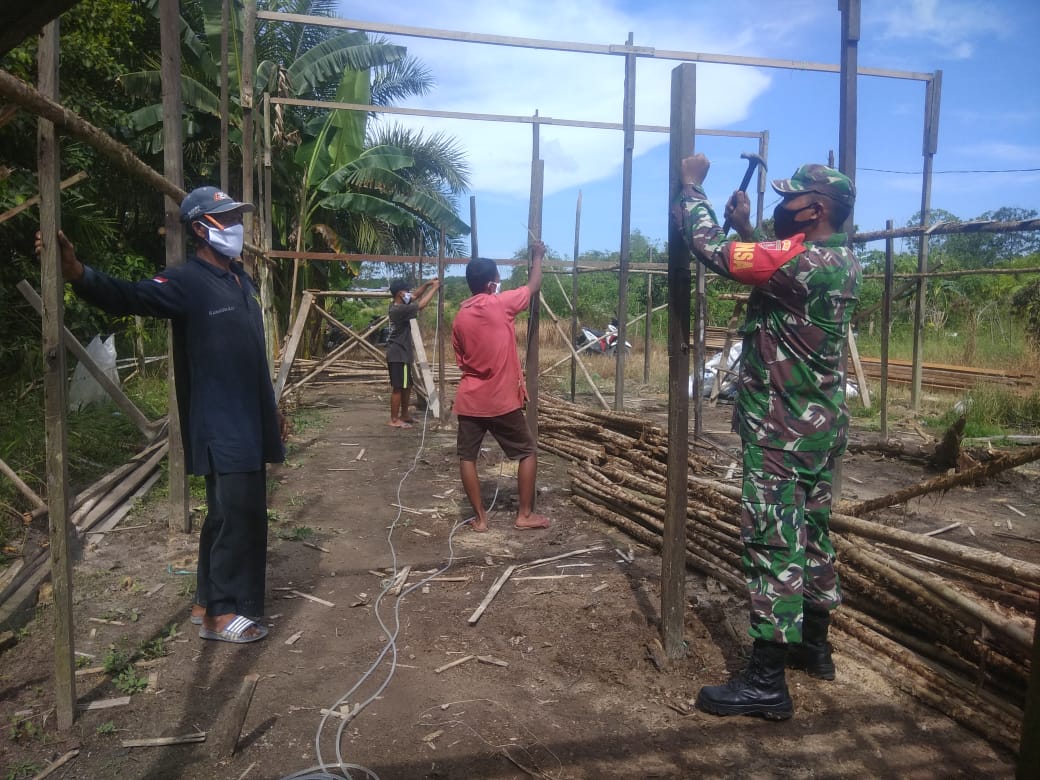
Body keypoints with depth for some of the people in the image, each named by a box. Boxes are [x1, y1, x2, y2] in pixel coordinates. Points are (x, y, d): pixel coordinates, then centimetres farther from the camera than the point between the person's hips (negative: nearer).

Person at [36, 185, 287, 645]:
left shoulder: (240, 279, 14)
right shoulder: (186, 282, -11)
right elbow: (128, 297, -29)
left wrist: (271, 407, 24)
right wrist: (78, 274, -49)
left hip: (248, 422, 9)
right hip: (221, 427, -9)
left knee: (230, 513, 14)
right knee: (237, 514, -5)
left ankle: (209, 602, 27)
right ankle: (222, 612, 9)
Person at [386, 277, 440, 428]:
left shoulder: (398, 305, 8)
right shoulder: (400, 309, -20)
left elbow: (415, 297, 20)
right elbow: (421, 305, -21)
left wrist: (427, 284, 8)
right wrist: (434, 288, -12)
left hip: (401, 353, 10)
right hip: (398, 355, -10)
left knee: (407, 386, 18)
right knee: (398, 388, -3)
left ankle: (404, 415, 28)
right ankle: (394, 419, 3)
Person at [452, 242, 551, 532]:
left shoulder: (459, 318, 4)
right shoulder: (501, 304, -10)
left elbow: (461, 361, 12)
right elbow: (534, 287, 7)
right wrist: (537, 256, 22)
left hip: (469, 400, 4)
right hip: (502, 400, -4)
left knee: (467, 457, 12)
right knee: (528, 453, 11)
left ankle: (480, 517, 14)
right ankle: (525, 514, 13)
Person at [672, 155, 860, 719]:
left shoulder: (799, 260, -21)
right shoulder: (843, 263, 8)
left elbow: (711, 249, -19)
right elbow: (771, 271, 22)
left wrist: (691, 183, -4)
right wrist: (745, 226, 13)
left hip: (783, 431, -10)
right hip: (822, 424, 10)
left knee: (773, 545, -6)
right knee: (812, 533, 19)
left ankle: (766, 683, 2)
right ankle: (814, 646, 34)